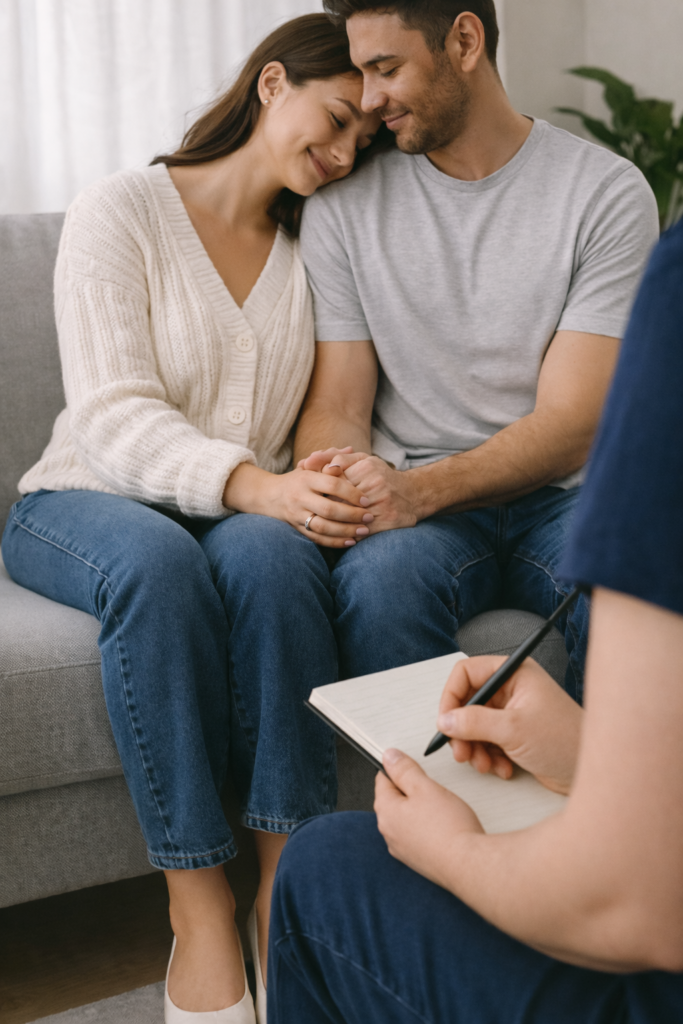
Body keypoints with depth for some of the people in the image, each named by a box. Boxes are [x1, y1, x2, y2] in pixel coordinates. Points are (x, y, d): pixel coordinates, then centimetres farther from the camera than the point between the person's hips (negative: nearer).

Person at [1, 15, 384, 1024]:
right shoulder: (120, 211, -3)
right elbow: (114, 414, -15)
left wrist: (338, 487, -19)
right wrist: (254, 484, -31)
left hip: (251, 514, 3)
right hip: (86, 503, -2)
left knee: (270, 553, -33)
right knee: (157, 557, -37)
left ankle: (283, 885, -28)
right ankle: (199, 907, -31)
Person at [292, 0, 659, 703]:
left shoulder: (608, 193, -2)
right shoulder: (342, 205, 5)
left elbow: (569, 424, -10)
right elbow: (336, 408, 3)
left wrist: (418, 489, -25)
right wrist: (334, 488, -21)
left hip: (558, 492, 0)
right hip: (414, 502, 1)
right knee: (377, 578, -34)